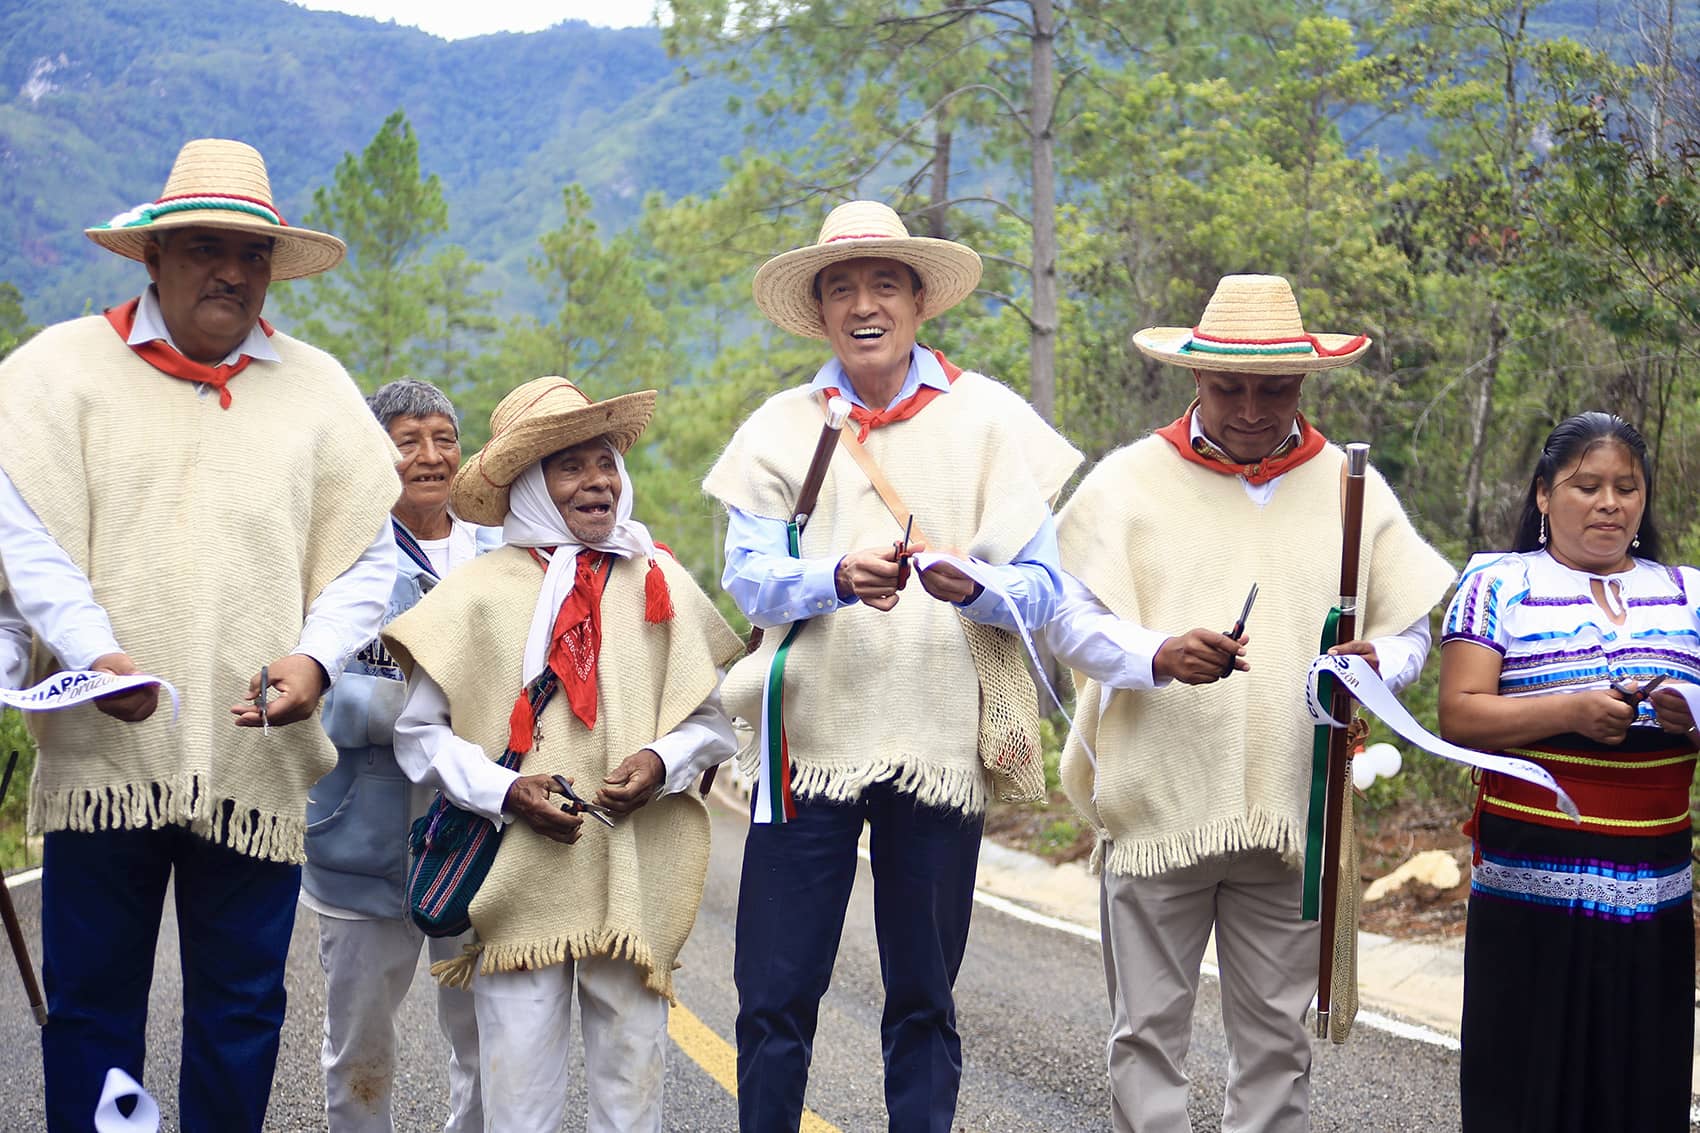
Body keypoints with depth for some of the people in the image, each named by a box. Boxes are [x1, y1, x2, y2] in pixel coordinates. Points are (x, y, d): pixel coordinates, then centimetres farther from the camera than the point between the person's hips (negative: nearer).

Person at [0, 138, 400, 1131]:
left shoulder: (317, 387, 13)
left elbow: (367, 557, 10)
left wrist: (316, 657, -8)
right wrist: (92, 653, -18)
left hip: (257, 754, 2)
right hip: (105, 744, -2)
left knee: (242, 1009, 6)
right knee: (91, 999, 3)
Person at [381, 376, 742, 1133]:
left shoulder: (662, 586, 7)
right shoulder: (479, 592, 1)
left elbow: (709, 721, 12)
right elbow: (420, 729, 4)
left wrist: (662, 762, -9)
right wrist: (503, 792, -10)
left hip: (635, 883, 2)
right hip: (517, 881, -1)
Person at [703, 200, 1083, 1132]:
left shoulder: (985, 418, 6)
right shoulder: (780, 426, 9)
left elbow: (1043, 584, -1)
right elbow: (748, 576, -4)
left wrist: (974, 590, -24)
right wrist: (839, 579, -25)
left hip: (940, 741, 0)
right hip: (810, 737, 0)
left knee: (923, 1002, 8)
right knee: (774, 998, 0)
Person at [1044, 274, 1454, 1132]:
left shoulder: (1349, 487, 9)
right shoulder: (1131, 479, 2)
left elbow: (1411, 629, 11)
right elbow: (1067, 618, -5)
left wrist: (1374, 664, -12)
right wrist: (1159, 656, -24)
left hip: (1292, 809, 2)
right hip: (1157, 803, -2)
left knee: (1276, 1035, 9)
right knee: (1149, 1030, 3)